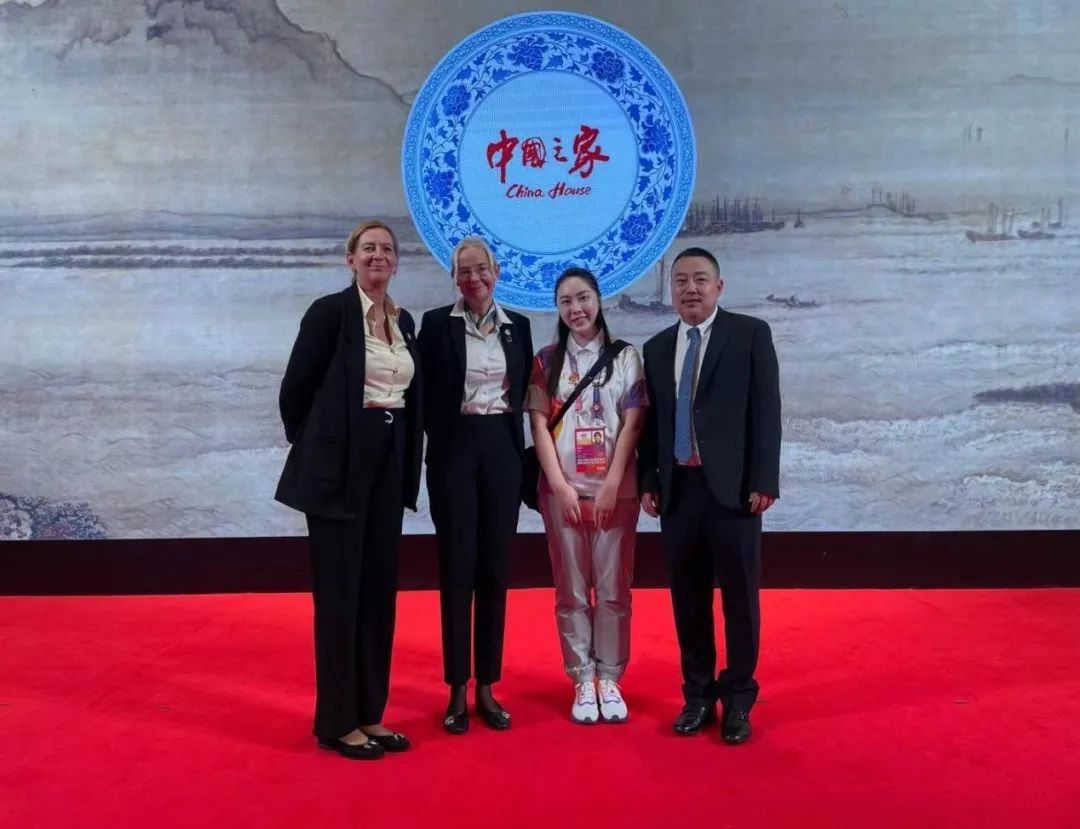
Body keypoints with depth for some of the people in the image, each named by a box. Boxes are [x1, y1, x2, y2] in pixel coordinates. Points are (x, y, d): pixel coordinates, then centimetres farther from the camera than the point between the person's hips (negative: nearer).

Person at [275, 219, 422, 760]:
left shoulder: (405, 322, 12)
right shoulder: (329, 311, -8)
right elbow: (295, 388, -5)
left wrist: (407, 468, 13)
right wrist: (312, 449, 5)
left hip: (388, 465, 7)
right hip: (339, 465, -7)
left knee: (379, 589, 11)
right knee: (339, 591, 0)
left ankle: (370, 714, 23)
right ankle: (336, 721, 12)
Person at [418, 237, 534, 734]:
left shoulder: (517, 326, 10)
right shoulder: (436, 323, 1)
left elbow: (524, 391, 14)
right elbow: (425, 394, 0)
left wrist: (508, 425, 1)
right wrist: (442, 437, -5)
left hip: (502, 450, 3)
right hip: (454, 451, -3)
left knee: (495, 568, 6)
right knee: (456, 568, 1)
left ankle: (488, 687, 16)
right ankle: (457, 690, 11)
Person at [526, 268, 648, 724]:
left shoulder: (625, 357, 5)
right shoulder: (547, 360, 6)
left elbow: (633, 424, -2)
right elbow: (539, 425, 0)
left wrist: (611, 485, -10)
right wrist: (561, 486, -9)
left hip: (615, 489, 0)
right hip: (562, 490, 1)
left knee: (613, 589, 3)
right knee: (571, 590, 5)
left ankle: (610, 679, 15)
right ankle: (583, 681, 14)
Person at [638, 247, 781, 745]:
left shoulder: (750, 334, 1)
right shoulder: (657, 348, 13)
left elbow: (766, 411, -5)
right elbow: (650, 422, 12)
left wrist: (764, 480, -11)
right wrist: (647, 481, 4)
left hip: (733, 486, -3)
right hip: (677, 488, 4)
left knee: (740, 596, 5)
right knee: (688, 598, 10)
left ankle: (738, 699, 19)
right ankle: (698, 694, 23)